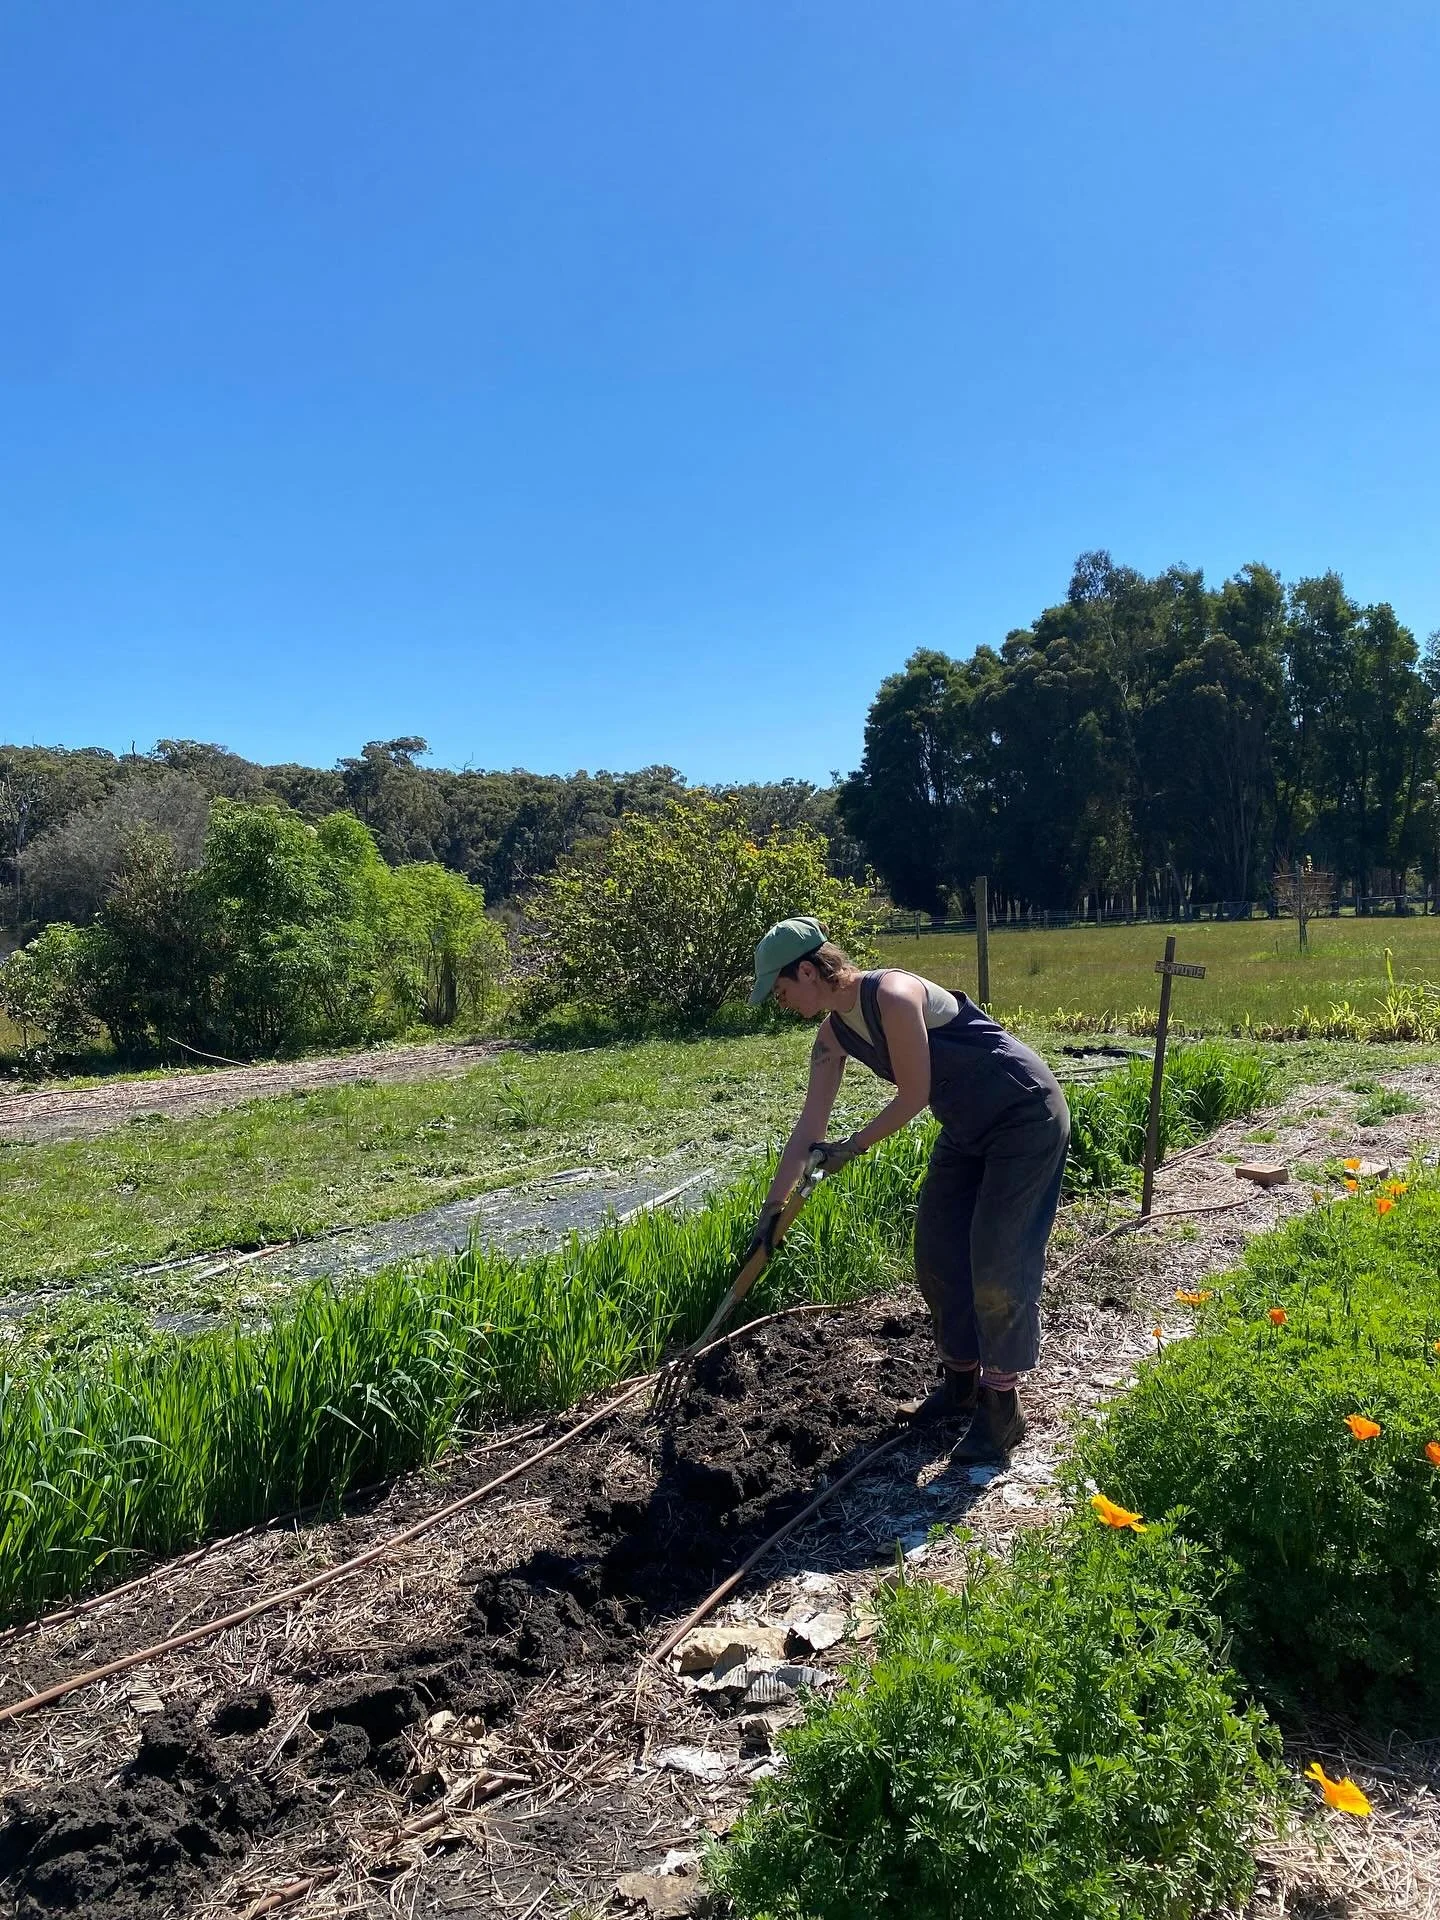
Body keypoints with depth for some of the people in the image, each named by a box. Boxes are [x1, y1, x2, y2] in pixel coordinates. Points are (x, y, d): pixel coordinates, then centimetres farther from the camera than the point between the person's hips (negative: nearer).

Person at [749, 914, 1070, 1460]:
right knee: (937, 1254, 10)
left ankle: (1002, 1409, 6)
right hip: (968, 1128, 9)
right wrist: (772, 1205, 8)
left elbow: (914, 1096, -21)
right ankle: (961, 1385, 26)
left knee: (998, 1266, -8)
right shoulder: (834, 1033, 0)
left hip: (1027, 1118, -9)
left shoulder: (893, 996, -27)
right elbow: (810, 1125, 5)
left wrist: (853, 1147, -9)